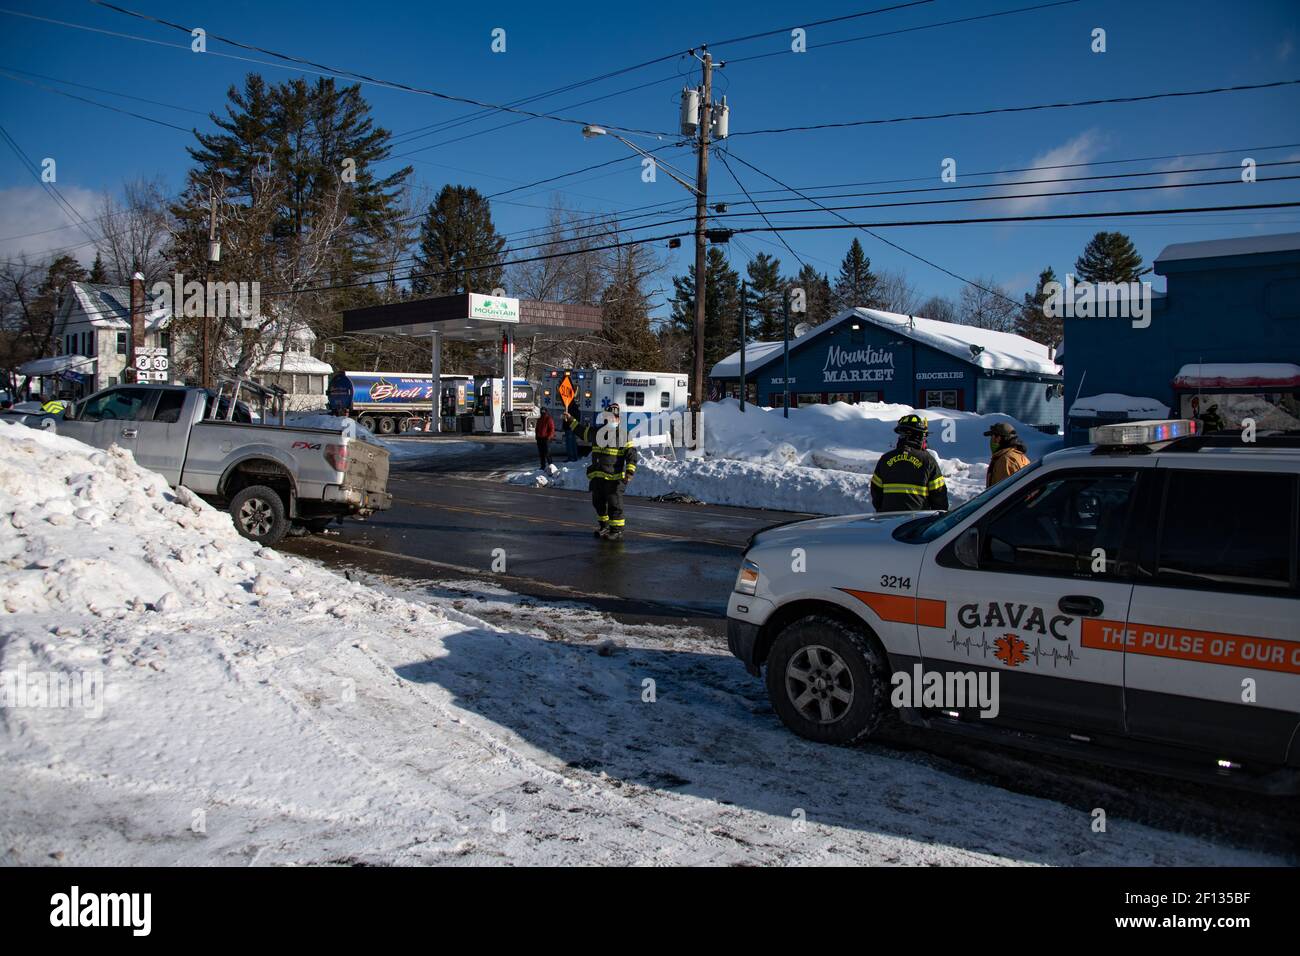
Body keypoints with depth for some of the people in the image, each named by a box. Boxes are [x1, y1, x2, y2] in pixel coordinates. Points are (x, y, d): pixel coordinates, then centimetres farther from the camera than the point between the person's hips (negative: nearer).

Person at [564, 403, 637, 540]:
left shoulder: (623, 436, -7)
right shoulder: (596, 432, 11)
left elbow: (631, 455, -10)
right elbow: (582, 431, 31)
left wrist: (629, 472, -20)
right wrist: (571, 421, 30)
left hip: (614, 478, -7)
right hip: (597, 477, 7)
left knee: (614, 504, -6)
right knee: (598, 503, 16)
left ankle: (617, 530, 0)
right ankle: (604, 526, 32)